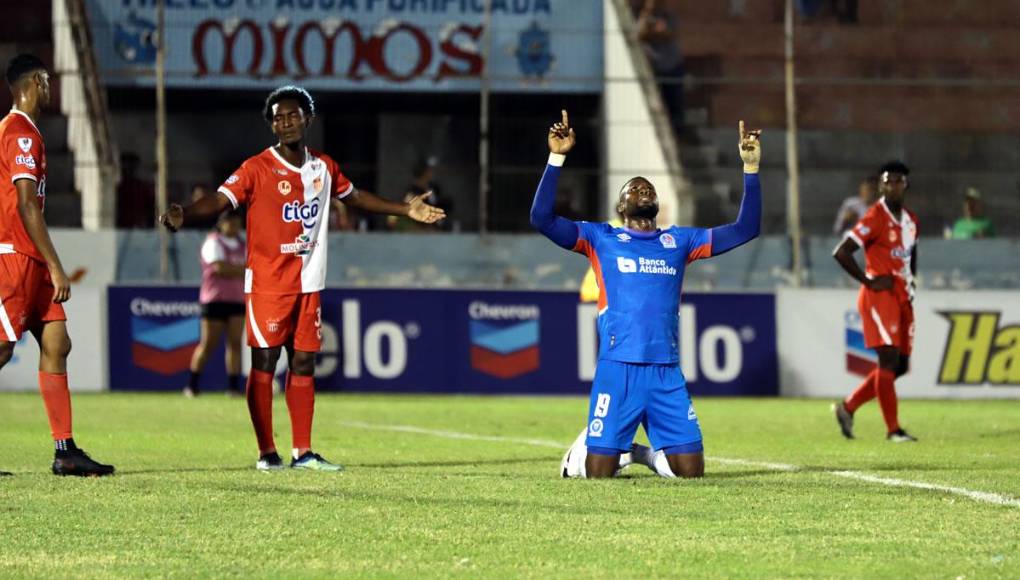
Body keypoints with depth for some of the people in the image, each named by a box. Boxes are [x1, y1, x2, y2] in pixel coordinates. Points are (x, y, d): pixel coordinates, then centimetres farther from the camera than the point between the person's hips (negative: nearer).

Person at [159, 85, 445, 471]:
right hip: (267, 283, -5)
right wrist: (183, 216, -38)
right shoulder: (257, 169, -8)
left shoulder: (323, 168, 9)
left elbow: (354, 196, 26)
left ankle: (303, 452, 10)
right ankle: (266, 452, -1)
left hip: (308, 285, 5)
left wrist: (406, 210, 28)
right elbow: (218, 201, -19)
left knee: (303, 363, 6)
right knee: (264, 361, -6)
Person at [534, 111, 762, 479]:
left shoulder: (678, 241, 17)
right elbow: (541, 218, -3)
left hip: (666, 372, 3)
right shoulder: (601, 239, 9)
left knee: (691, 470, -2)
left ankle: (646, 454, 29)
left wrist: (750, 168, 10)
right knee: (597, 473, -6)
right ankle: (585, 448, 29)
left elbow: (745, 229, 17)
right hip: (618, 368, -3)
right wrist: (557, 157, -10)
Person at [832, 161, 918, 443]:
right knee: (889, 360, -12)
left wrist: (910, 280, 13)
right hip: (880, 296, -8)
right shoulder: (875, 218, -10)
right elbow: (841, 253, -15)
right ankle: (893, 429, -9)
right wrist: (869, 281, -14)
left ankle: (848, 408, 20)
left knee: (900, 365, 7)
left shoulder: (911, 221, 14)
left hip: (902, 298, 8)